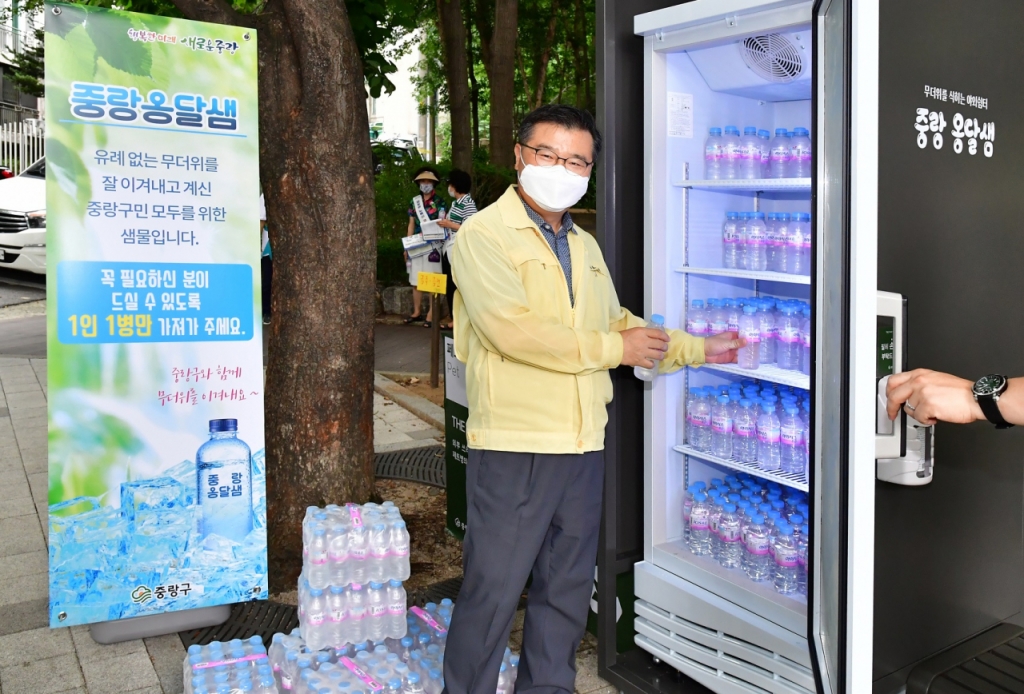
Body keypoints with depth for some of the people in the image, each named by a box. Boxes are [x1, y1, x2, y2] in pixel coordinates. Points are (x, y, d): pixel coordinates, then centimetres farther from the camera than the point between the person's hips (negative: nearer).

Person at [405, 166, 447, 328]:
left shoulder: (439, 202, -1)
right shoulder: (414, 201, 12)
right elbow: (411, 224, 14)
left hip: (433, 245, -5)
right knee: (415, 281, 8)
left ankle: (431, 314, -1)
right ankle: (416, 312, 17)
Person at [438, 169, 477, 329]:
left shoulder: (468, 204, -12)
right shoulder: (455, 203, 16)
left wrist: (450, 225, -17)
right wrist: (444, 223, 8)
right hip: (448, 249, 10)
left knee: (457, 287, -5)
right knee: (449, 286, 12)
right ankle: (453, 319, 19)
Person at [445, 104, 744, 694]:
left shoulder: (585, 246, 18)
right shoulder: (484, 235, -8)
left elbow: (617, 324, 27)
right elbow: (512, 330, -21)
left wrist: (698, 349, 23)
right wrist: (612, 348, -13)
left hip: (584, 445, 7)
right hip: (513, 445, -7)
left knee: (568, 588, 17)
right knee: (492, 591, 1)